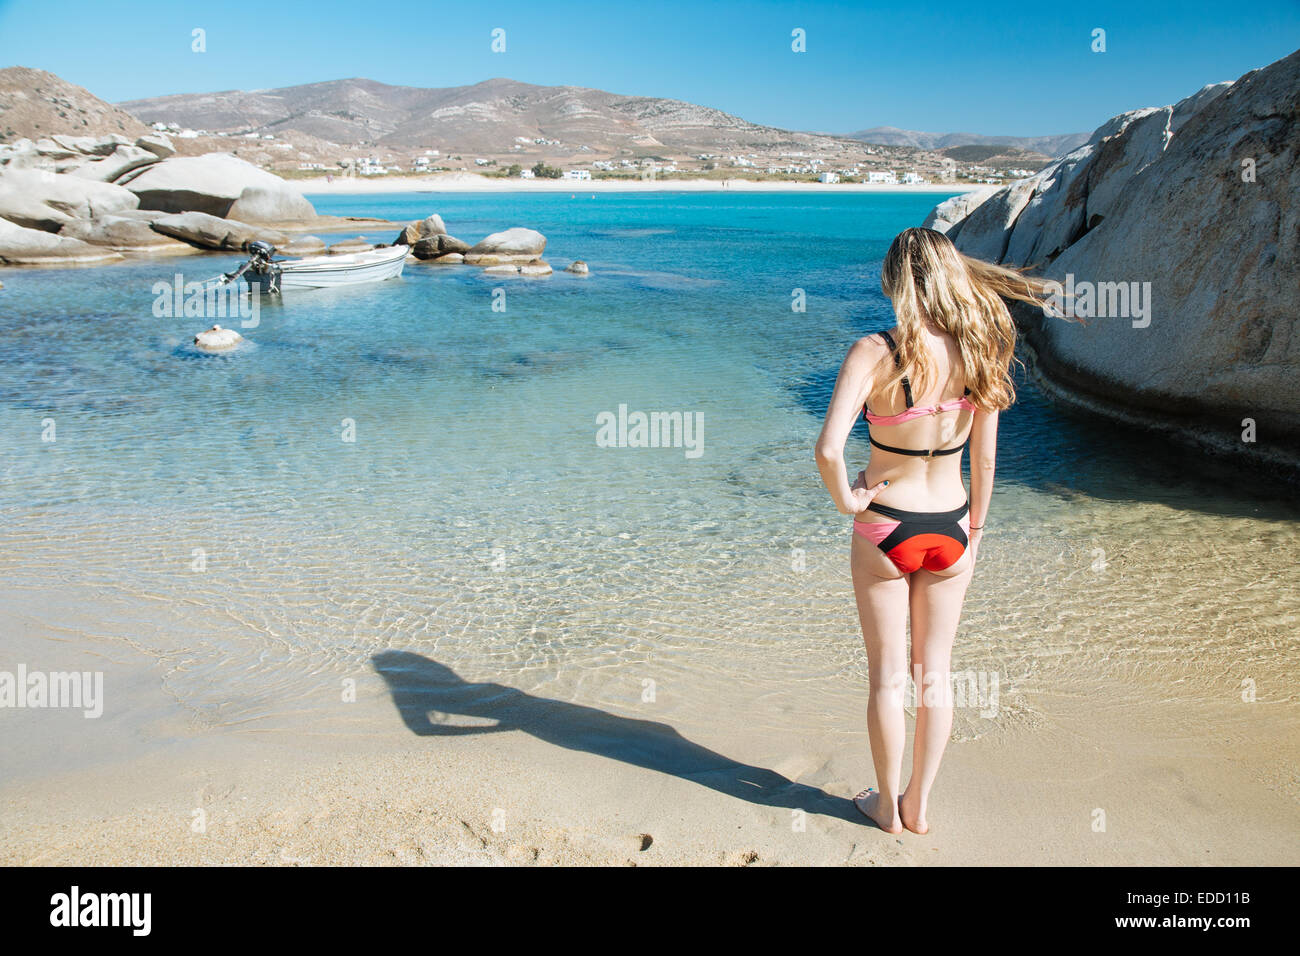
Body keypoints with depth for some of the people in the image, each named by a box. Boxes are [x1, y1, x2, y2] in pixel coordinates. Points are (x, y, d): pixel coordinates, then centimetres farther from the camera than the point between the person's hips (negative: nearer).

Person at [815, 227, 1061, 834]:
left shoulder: (875, 352, -19)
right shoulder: (976, 352, -7)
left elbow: (828, 449, -30)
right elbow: (985, 458, 0)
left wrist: (845, 500, -10)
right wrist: (975, 526, 13)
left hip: (884, 530, -3)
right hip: (951, 531, 4)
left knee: (887, 676, 13)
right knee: (934, 673, 17)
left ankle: (887, 806, 29)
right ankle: (918, 806, 32)